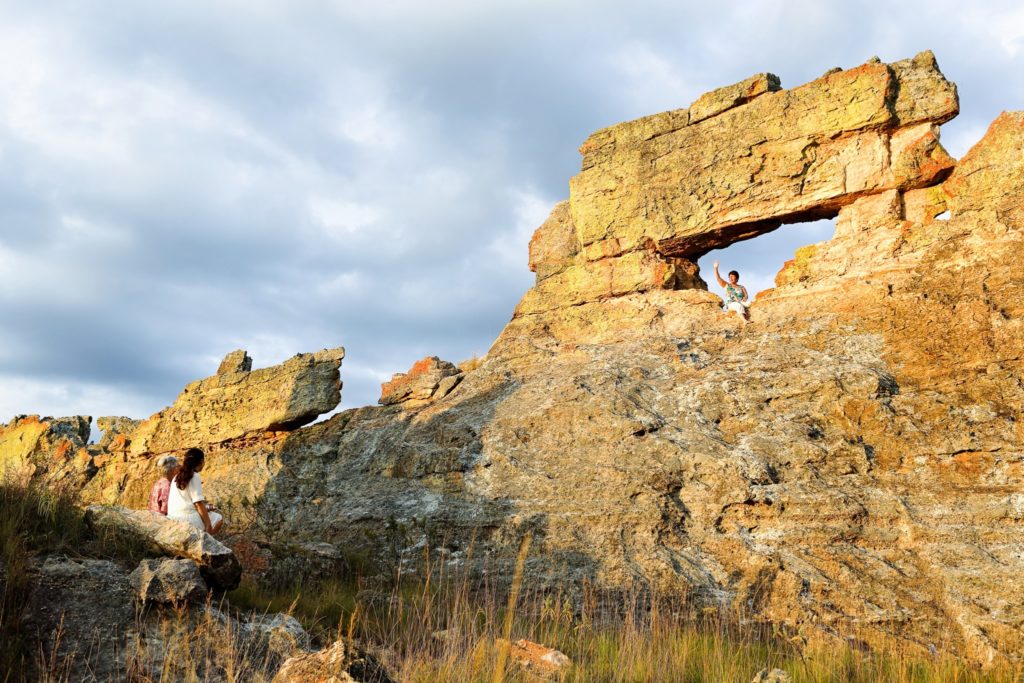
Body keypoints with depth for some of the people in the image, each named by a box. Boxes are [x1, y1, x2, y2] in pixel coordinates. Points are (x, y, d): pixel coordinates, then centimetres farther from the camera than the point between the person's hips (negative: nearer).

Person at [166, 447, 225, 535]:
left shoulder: (177, 477, 14)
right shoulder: (194, 477, -10)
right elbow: (199, 504, -14)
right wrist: (208, 526, -12)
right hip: (188, 519, -8)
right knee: (219, 518, 8)